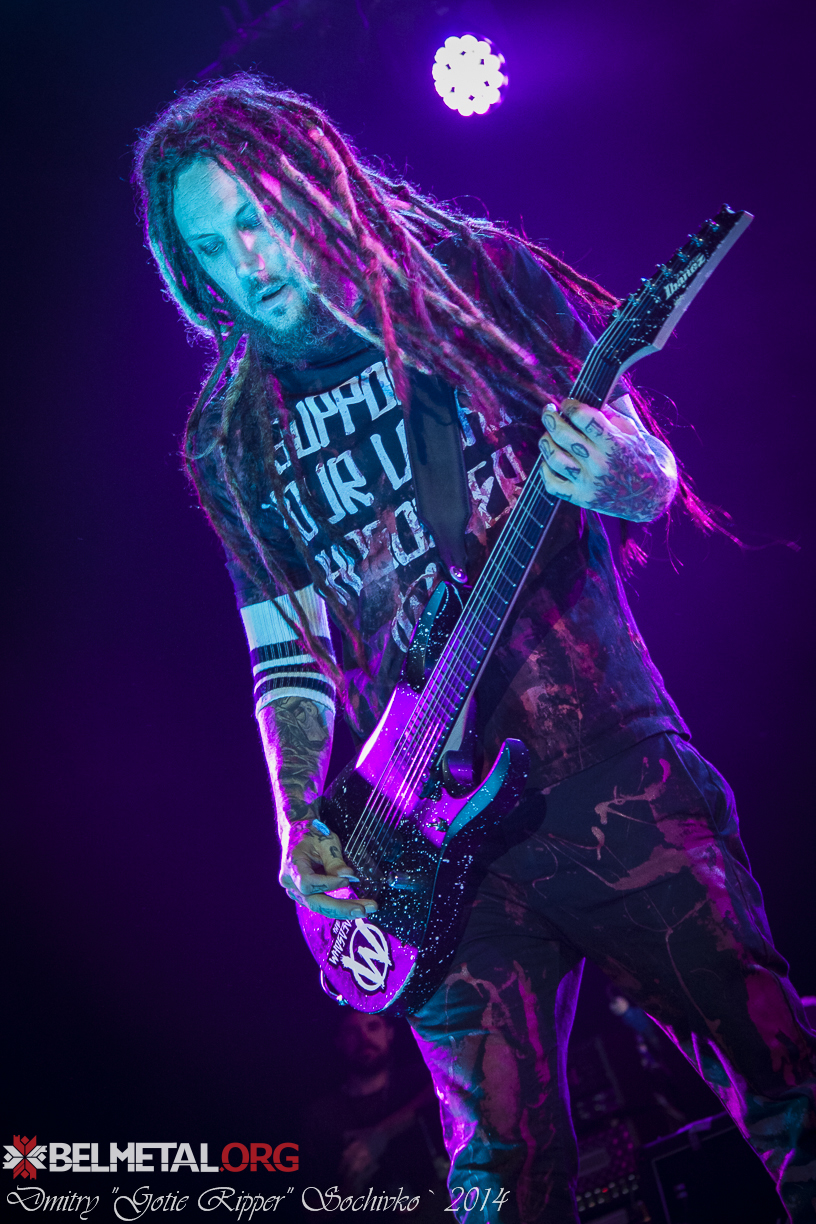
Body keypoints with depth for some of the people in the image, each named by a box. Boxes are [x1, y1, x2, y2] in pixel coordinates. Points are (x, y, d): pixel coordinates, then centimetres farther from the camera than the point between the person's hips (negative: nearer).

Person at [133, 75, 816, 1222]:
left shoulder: (480, 278, 3)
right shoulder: (232, 444, 10)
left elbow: (659, 478, 5)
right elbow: (286, 656, 12)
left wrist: (616, 474, -19)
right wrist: (298, 825, -2)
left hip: (605, 755, -2)